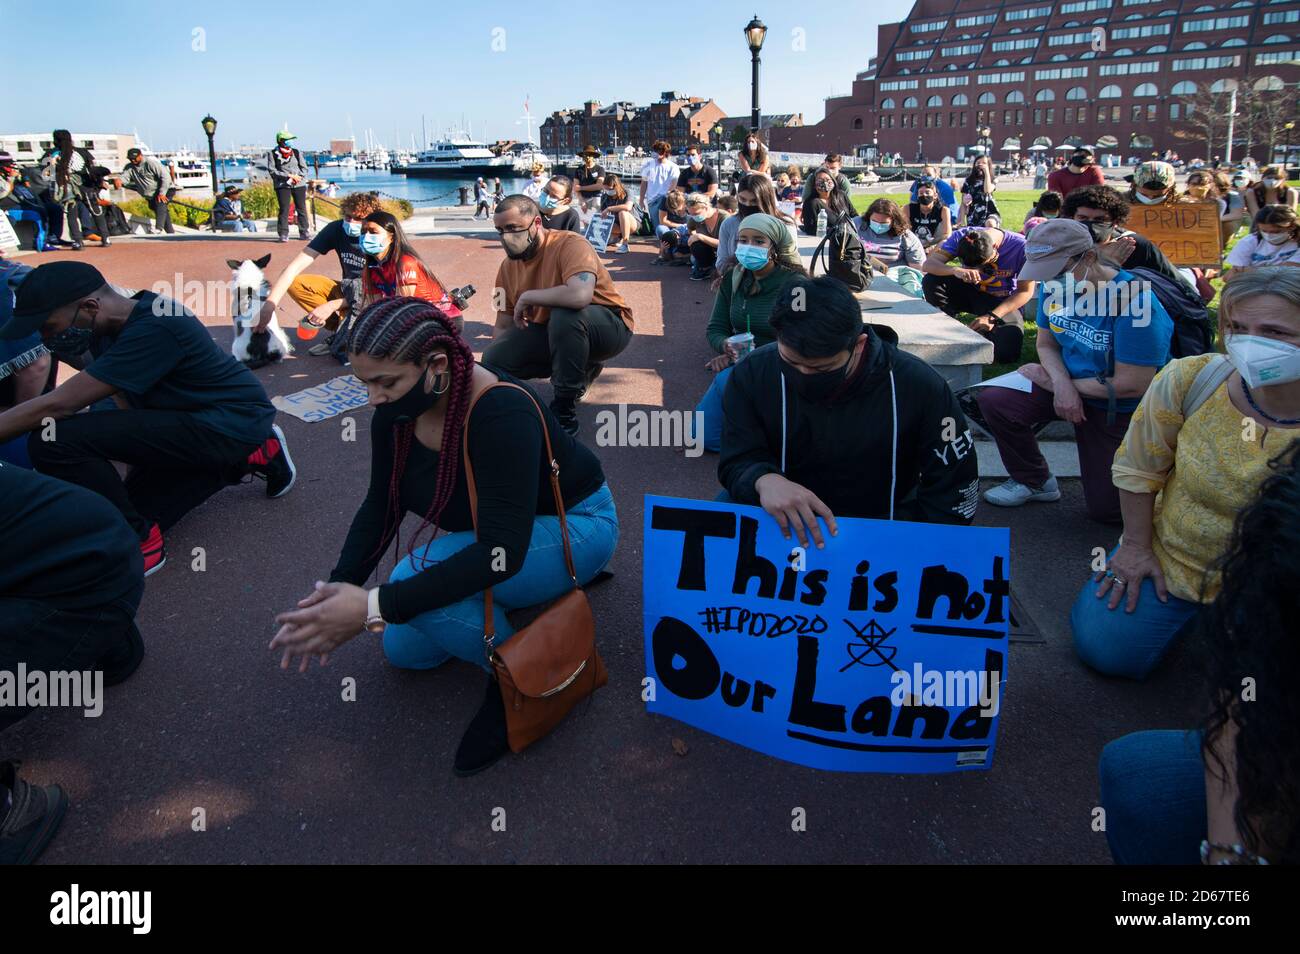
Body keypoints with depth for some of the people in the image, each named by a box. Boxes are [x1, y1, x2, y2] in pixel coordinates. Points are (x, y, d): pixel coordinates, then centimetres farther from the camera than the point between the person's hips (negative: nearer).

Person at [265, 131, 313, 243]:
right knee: (284, 210, -7)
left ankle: (304, 232, 12)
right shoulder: (273, 154, 2)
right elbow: (272, 171, -5)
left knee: (302, 209, 4)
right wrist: (289, 176, -12)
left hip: (299, 184, 3)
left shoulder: (296, 153, 12)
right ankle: (283, 234, -4)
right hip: (282, 185, -3)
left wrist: (298, 177, -9)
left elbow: (304, 168, 11)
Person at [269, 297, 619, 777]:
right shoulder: (396, 408, -13)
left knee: (417, 577, -31)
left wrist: (375, 607, -43)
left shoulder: (501, 412, -35)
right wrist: (338, 587, -16)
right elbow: (382, 505, -1)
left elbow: (501, 551, -40)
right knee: (404, 650, 9)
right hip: (488, 532, 8)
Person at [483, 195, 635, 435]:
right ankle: (579, 370, 10)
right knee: (492, 360, -9)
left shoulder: (570, 244, -25)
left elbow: (580, 295, -45)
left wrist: (527, 296, -30)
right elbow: (503, 327, 2)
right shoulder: (508, 267, -4)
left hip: (608, 326, -7)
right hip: (551, 331, 7)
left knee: (564, 314, -38)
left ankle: (564, 411, -23)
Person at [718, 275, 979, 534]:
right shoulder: (753, 375, -12)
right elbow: (737, 462, -11)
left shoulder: (918, 387, -15)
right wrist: (764, 480, -33)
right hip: (783, 526, 0)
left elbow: (955, 490, -7)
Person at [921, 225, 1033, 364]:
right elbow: (927, 264, -24)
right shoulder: (961, 237, -17)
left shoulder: (1020, 246, -23)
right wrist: (955, 270, -45)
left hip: (1004, 301, -2)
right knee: (931, 281, -26)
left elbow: (1025, 291, -18)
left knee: (1007, 353, -29)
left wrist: (992, 316, -30)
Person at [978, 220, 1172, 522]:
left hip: (1121, 409, -5)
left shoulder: (1135, 301, -30)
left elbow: (1133, 385, -28)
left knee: (1107, 509, -3)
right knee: (994, 400, -20)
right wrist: (1061, 383, -22)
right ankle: (1034, 481, 5)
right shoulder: (1054, 286, -11)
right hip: (1070, 386, 5)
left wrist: (1050, 381, -20)